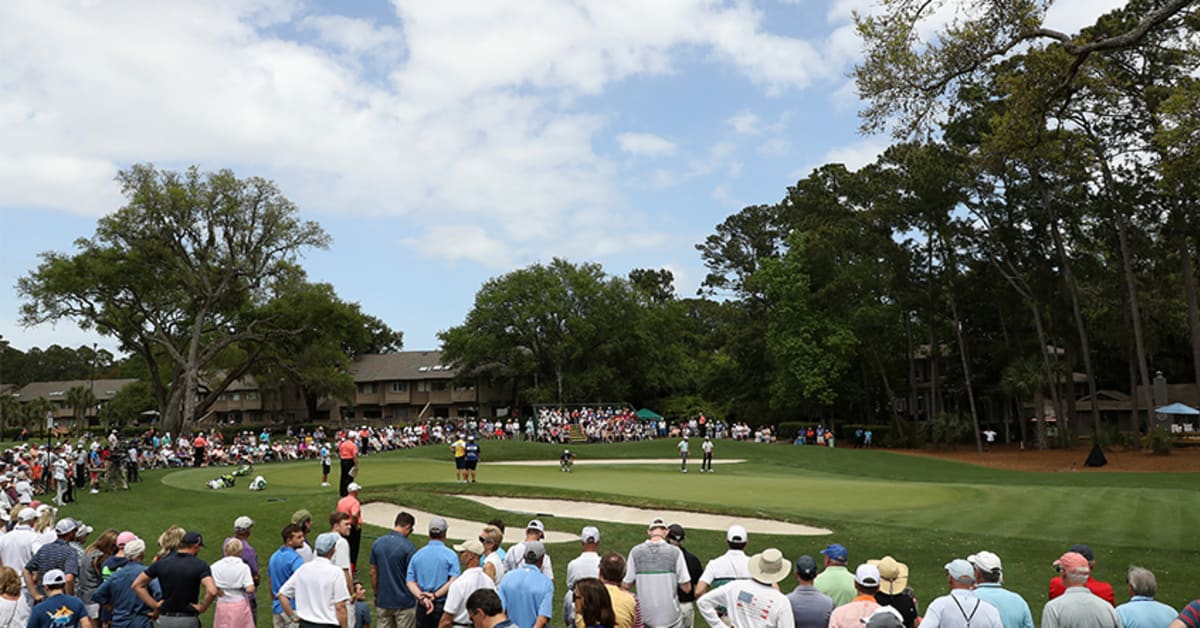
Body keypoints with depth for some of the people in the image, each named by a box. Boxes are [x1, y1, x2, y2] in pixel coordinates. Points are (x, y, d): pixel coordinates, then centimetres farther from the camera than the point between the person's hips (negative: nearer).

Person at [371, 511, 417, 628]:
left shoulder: (377, 543, 0)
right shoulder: (408, 546, -16)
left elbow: (373, 573, 5)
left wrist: (376, 594, 16)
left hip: (383, 601, 5)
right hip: (404, 602, -5)